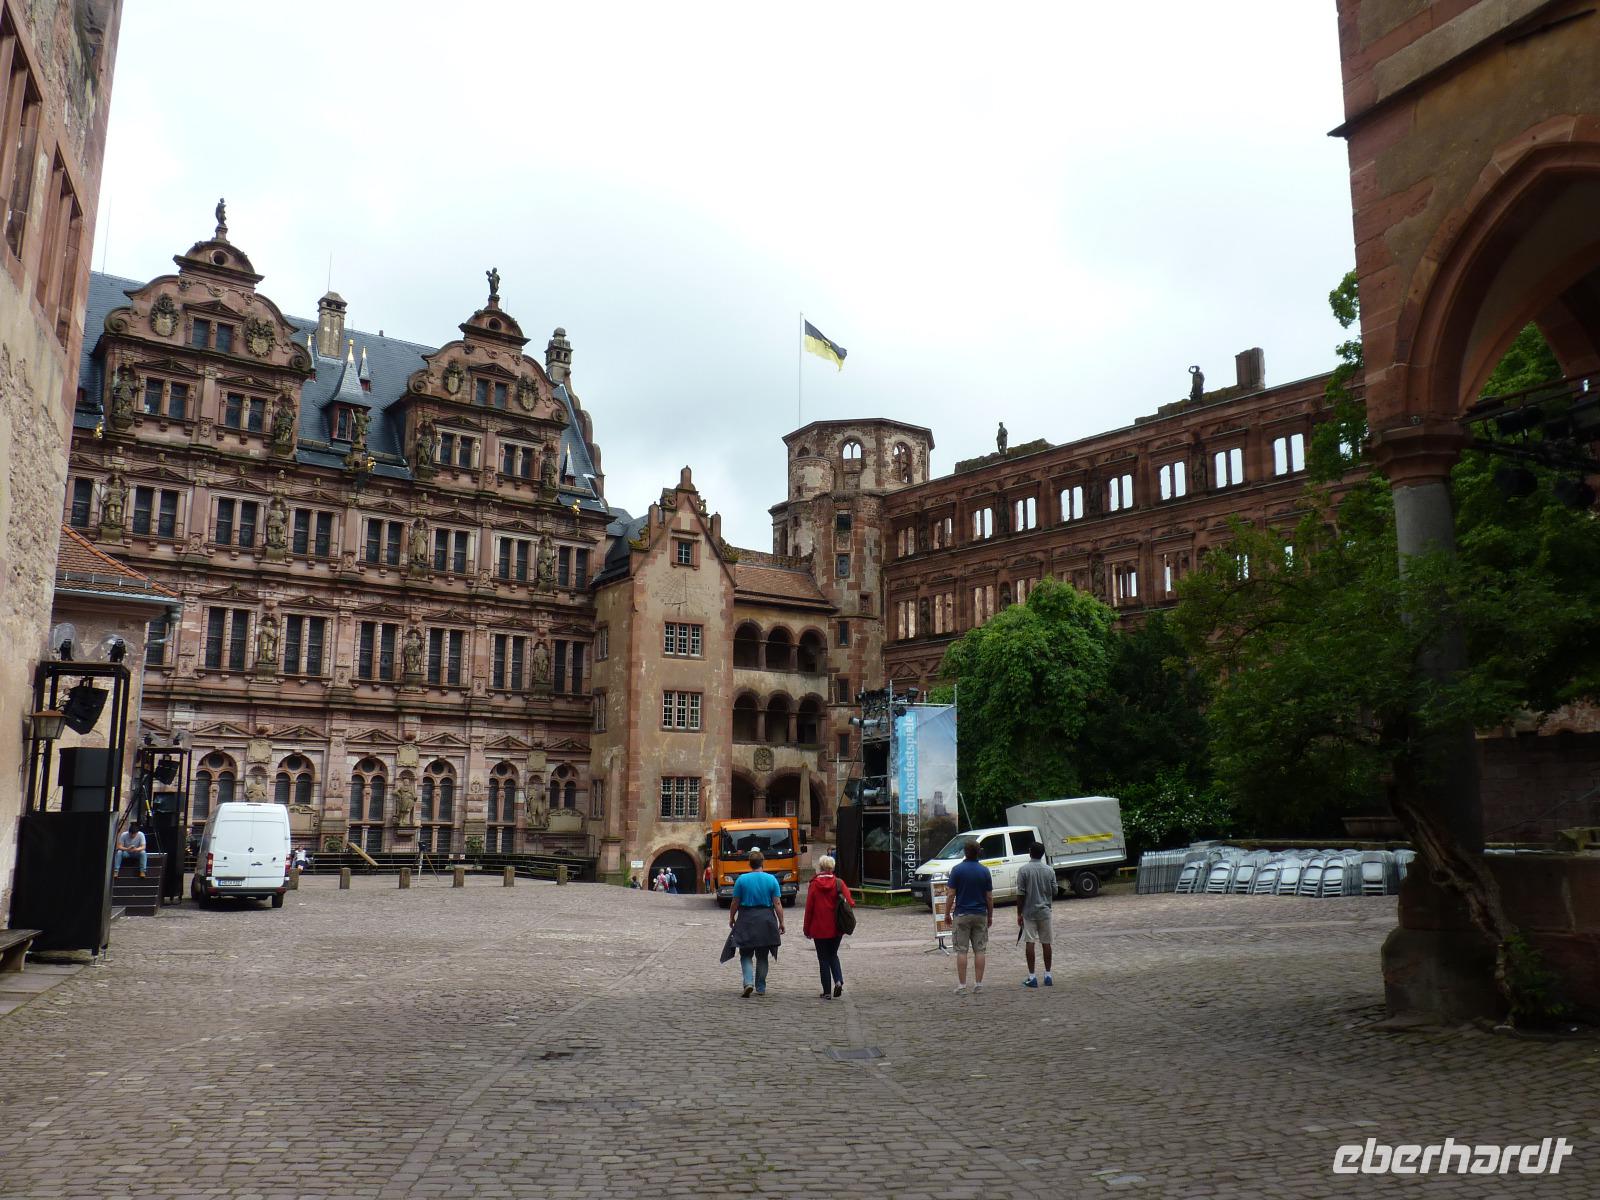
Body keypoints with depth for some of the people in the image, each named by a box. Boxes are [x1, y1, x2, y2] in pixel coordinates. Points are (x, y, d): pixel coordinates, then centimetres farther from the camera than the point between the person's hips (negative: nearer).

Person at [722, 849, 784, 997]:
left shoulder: (742, 879, -6)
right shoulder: (771, 879, -4)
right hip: (766, 921, 1)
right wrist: (781, 923, 1)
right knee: (762, 956, 14)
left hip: (746, 920, -1)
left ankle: (748, 982, -14)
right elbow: (777, 904, -6)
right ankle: (760, 988, 18)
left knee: (746, 955, 7)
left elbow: (735, 903, -2)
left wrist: (731, 919, 13)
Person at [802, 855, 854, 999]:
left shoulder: (814, 885, -7)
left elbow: (809, 908, -5)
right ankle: (838, 980, -3)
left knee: (823, 959, 9)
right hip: (836, 928, 2)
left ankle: (827, 991, 9)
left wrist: (806, 928, 4)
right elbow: (850, 903, -13)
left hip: (819, 929, -2)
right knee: (833, 955, 20)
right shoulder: (839, 883, -5)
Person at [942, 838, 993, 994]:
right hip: (980, 915, 2)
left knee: (961, 951, 2)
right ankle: (978, 984, 6)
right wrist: (990, 916, 12)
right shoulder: (984, 871, -1)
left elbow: (951, 895, -8)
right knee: (979, 950, 6)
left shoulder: (957, 870, -7)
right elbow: (989, 897, 1)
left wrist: (947, 914, 3)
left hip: (962, 915, -2)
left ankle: (961, 985, 1)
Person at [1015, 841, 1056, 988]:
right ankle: (1047, 975, 14)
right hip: (1045, 911, 3)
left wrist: (1019, 913, -3)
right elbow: (1054, 892, 4)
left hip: (1029, 912, -3)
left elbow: (1020, 894, -10)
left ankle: (1032, 977, -1)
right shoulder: (1050, 870, -1)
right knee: (1046, 943, 10)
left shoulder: (1024, 870, -10)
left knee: (1030, 943, 0)